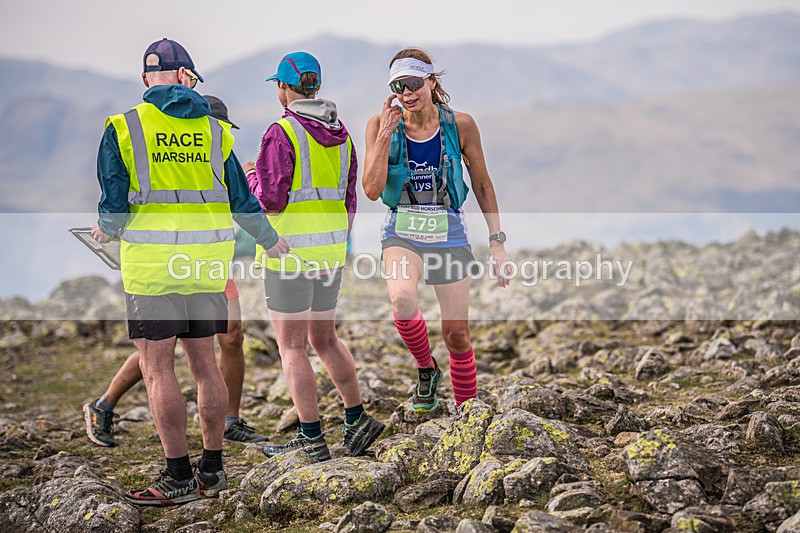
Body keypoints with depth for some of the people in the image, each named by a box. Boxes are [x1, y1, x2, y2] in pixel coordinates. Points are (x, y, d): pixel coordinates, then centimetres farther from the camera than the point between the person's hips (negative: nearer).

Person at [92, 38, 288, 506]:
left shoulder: (123, 128, -3)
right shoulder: (214, 130, 9)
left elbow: (114, 203, -3)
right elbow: (242, 199, 14)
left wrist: (106, 231, 19)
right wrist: (271, 241, 29)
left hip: (152, 259, -4)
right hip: (208, 260, 5)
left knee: (157, 368, 0)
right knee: (205, 363, 12)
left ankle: (179, 477, 0)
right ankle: (213, 470, 17)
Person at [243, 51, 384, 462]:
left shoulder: (281, 134, -14)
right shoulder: (341, 135, 9)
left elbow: (270, 200, -16)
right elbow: (349, 199, 13)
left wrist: (251, 176, 4)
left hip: (291, 250, -7)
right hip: (331, 250, 7)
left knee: (291, 346, 1)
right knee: (323, 338, 19)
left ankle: (312, 439, 3)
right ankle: (357, 419, 17)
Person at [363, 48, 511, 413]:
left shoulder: (460, 125, -6)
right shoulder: (381, 125, -5)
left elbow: (483, 185, 4)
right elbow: (372, 190, -11)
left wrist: (497, 242, 1)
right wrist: (385, 135, -18)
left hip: (449, 235, 0)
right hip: (402, 233, 0)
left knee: (457, 335, 4)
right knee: (402, 299, -31)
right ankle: (426, 369, -2)